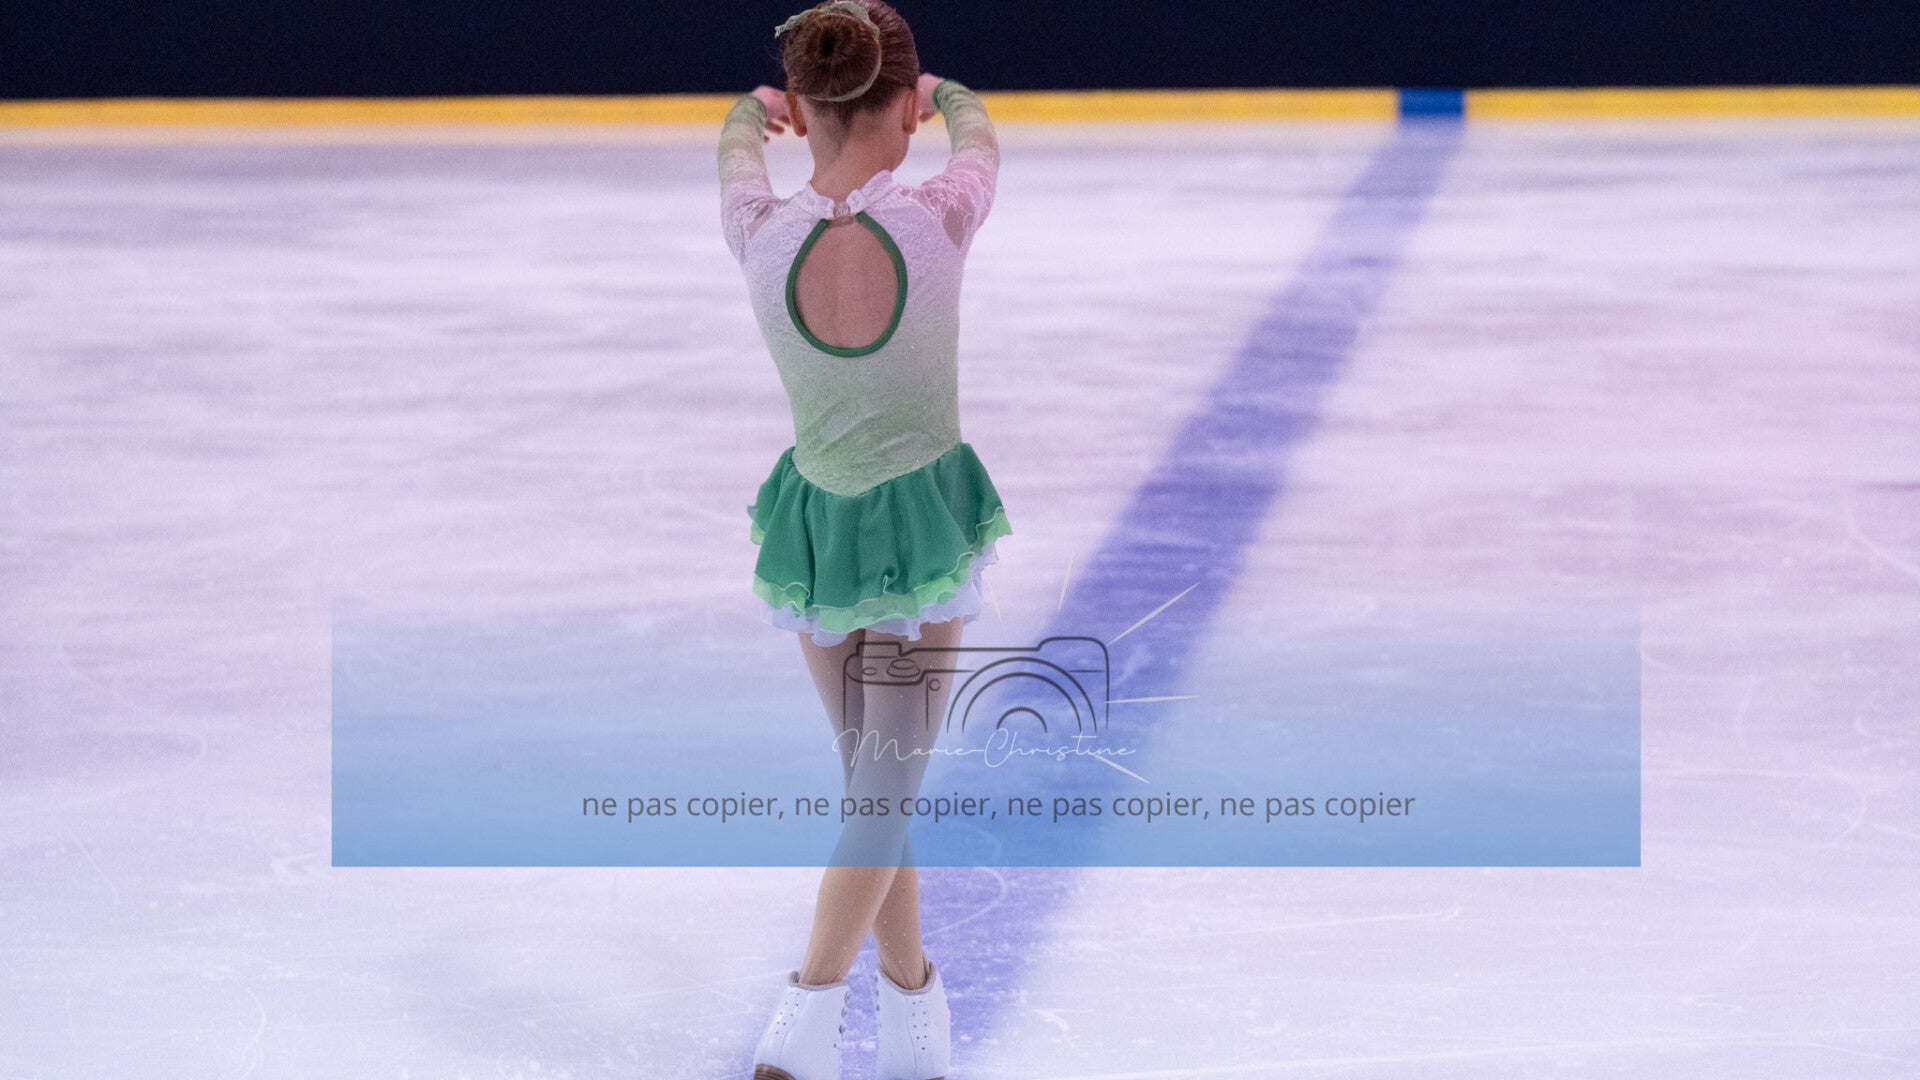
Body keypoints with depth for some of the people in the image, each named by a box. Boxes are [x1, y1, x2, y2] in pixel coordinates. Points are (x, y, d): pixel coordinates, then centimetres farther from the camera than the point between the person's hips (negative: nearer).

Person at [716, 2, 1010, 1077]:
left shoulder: (763, 234, -18)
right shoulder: (936, 220, -22)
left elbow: (740, 141, 8)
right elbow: (979, 133, 3)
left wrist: (755, 109, 32)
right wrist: (948, 94, 27)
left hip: (816, 522, 2)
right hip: (924, 519, -2)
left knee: (875, 778, 18)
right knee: (891, 782, 4)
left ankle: (912, 984, 31)